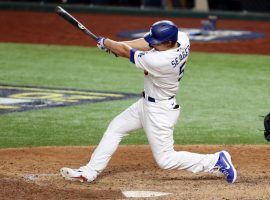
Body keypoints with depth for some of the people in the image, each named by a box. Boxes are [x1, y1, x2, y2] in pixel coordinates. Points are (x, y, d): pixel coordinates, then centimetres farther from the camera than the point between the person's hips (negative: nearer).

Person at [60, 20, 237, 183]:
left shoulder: (159, 61, -35)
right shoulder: (182, 38, -14)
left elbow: (126, 52, -19)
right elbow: (147, 43, -1)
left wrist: (105, 42, -2)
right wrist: (116, 44, -7)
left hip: (160, 111, -10)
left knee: (165, 160, 2)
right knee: (115, 127, 14)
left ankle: (216, 161, 6)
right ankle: (90, 172, 19)